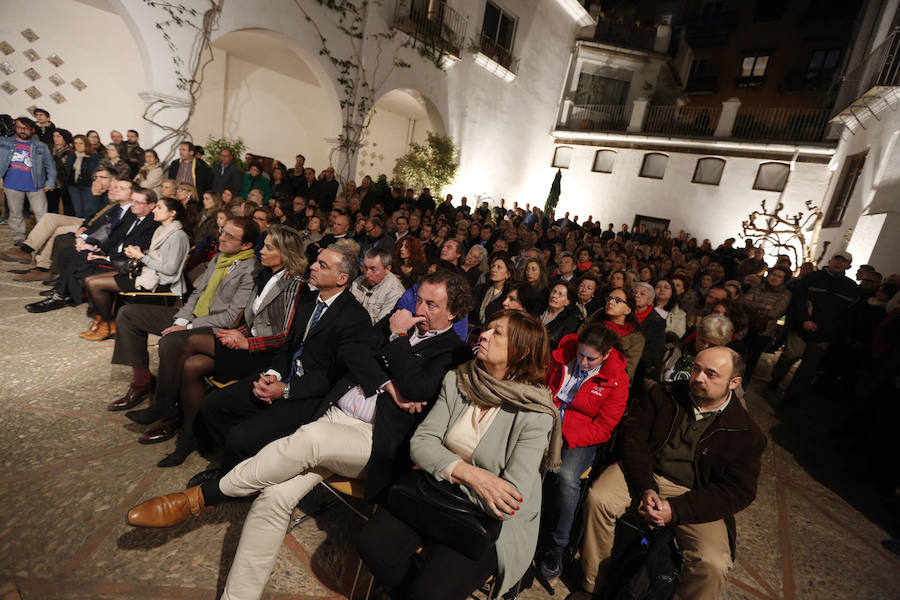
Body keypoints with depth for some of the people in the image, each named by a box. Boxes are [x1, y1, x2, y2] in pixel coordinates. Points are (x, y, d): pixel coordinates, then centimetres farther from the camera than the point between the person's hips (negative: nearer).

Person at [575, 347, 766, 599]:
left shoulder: (747, 434, -2)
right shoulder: (663, 395, 2)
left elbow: (738, 491, -6)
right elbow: (633, 435, -1)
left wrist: (675, 510, -17)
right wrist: (646, 488, -16)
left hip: (695, 495, -1)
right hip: (643, 474, 1)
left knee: (712, 565, -26)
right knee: (598, 498, -24)